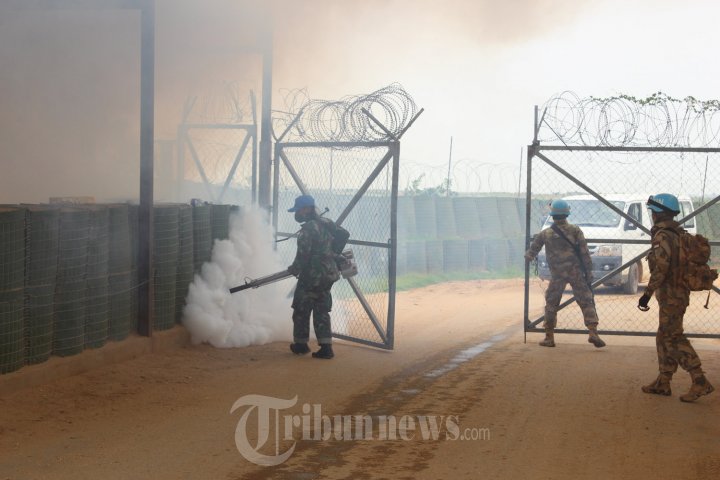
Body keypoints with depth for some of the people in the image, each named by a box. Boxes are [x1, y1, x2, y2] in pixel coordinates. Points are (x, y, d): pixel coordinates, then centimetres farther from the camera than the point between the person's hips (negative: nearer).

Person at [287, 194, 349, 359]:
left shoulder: (307, 230, -19)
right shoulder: (326, 223, 5)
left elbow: (303, 256, -20)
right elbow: (344, 234, 14)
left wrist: (294, 269, -1)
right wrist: (333, 253, 22)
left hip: (312, 277, -7)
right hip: (329, 274, 8)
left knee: (301, 311, 11)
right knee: (321, 311, 12)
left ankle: (301, 344, 22)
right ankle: (326, 347, 5)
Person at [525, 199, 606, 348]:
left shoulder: (545, 234, 0)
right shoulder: (575, 230, -2)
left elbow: (532, 252, 11)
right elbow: (585, 253, -4)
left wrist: (527, 256, 33)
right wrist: (589, 272, 1)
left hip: (557, 274, 1)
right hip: (576, 272, 0)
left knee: (551, 304, 13)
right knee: (586, 302, 2)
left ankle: (549, 337, 12)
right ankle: (593, 333, -12)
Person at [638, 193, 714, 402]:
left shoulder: (662, 236, -16)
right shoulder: (678, 234, 15)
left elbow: (660, 269, -23)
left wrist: (647, 293, -19)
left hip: (670, 296, -10)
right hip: (680, 293, 10)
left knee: (673, 338, -8)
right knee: (665, 338, 15)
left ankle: (700, 382, -11)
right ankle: (663, 383, 20)